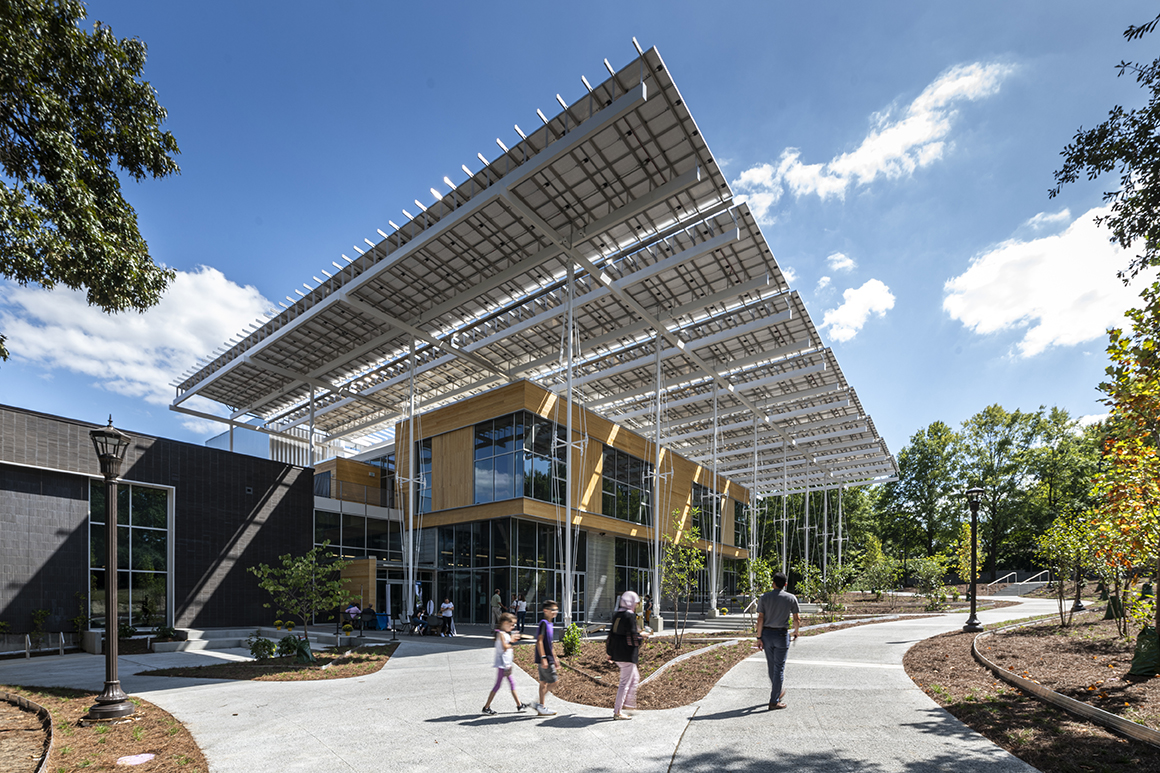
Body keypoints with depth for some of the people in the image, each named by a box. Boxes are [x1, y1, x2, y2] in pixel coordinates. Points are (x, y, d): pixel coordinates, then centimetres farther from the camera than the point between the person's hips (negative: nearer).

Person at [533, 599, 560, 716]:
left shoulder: (549, 624, 14)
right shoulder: (543, 623, -15)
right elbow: (539, 641, -20)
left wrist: (554, 657, 26)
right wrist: (543, 658, -24)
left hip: (547, 659, 9)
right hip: (544, 659, -9)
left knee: (544, 682, 13)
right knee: (552, 681, -7)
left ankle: (541, 707, 19)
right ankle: (540, 706, 1)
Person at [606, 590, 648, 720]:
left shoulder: (616, 615, 10)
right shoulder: (630, 616, -17)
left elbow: (611, 633, 14)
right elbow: (632, 636, -20)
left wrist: (609, 651, 21)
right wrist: (641, 636, 0)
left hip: (617, 654, 9)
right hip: (627, 655, -9)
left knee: (635, 677, 22)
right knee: (625, 682, 0)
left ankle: (628, 703, 27)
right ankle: (617, 712, 6)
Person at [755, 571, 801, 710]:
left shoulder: (764, 598, -1)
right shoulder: (791, 598, -3)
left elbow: (760, 619, -5)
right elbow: (796, 619, 0)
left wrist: (759, 638, -1)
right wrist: (796, 632, 19)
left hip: (767, 633, 2)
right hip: (782, 635, -2)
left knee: (772, 666, 18)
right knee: (779, 667, 3)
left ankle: (778, 691, 37)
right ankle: (774, 701, 2)